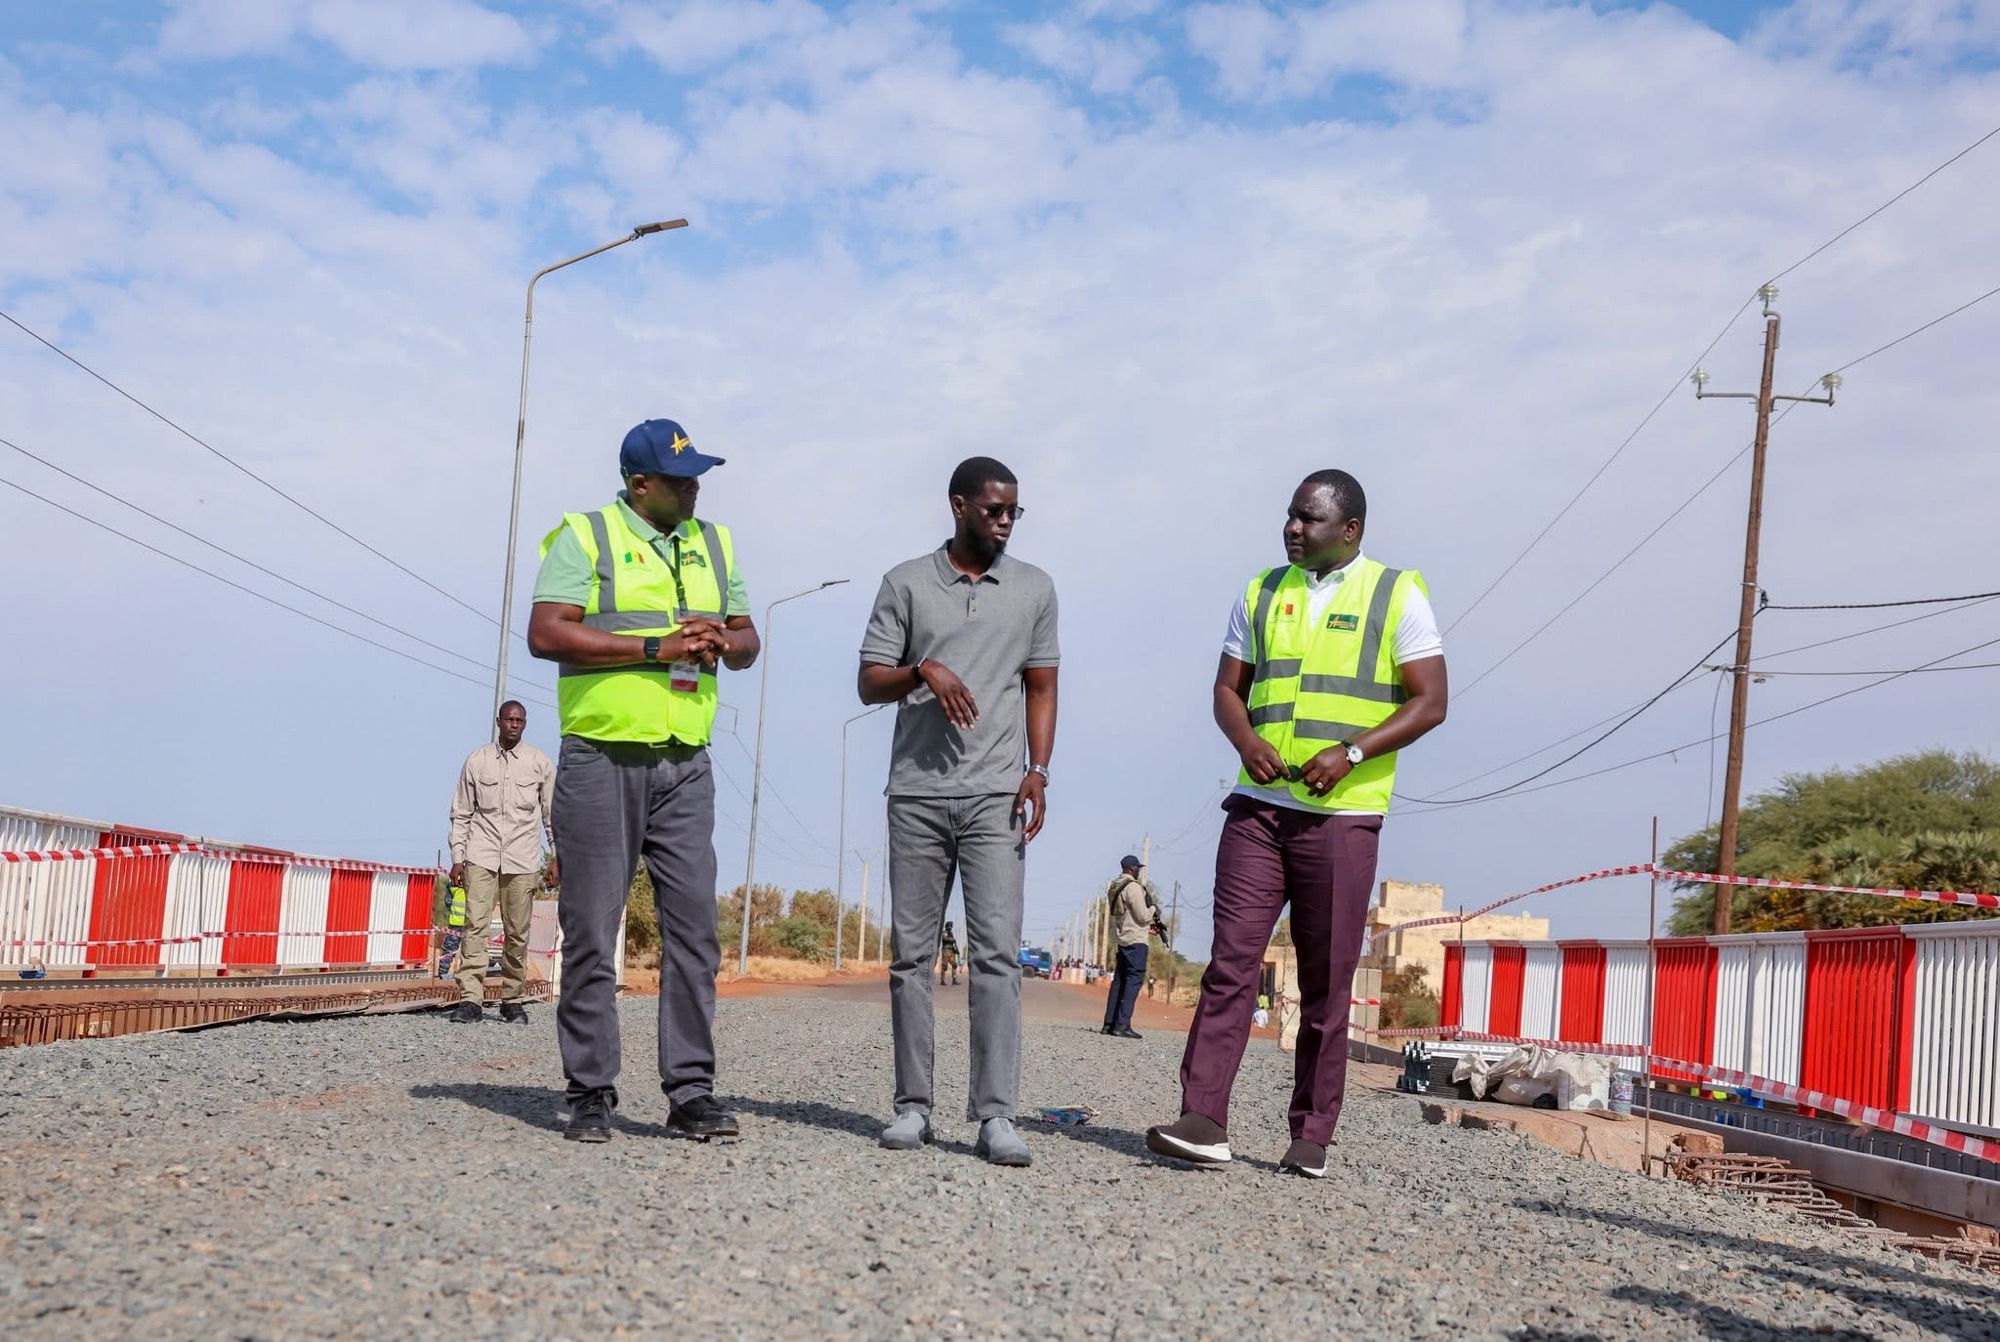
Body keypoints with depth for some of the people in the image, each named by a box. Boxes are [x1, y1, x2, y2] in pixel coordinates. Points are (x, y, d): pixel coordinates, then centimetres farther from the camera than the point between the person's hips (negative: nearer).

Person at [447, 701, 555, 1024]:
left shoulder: (540, 763, 7)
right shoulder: (476, 761, 7)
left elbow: (553, 813, 10)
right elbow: (461, 814, 9)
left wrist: (557, 857, 5)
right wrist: (457, 858, 4)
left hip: (522, 860, 0)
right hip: (481, 857, 0)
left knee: (517, 933, 2)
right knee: (474, 925, -11)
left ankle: (512, 1000, 12)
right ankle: (470, 1000, -14)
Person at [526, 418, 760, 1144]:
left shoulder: (713, 542, 16)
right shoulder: (585, 536, -2)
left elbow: (748, 640, 19)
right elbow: (545, 632, -14)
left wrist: (724, 642, -5)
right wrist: (656, 647, -17)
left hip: (684, 765, 4)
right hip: (600, 759, -4)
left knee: (694, 924, -2)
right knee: (591, 933, 0)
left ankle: (691, 1091, 3)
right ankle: (591, 1093, 8)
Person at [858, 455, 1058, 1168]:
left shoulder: (1035, 588, 11)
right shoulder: (906, 583, 7)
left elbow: (1042, 688, 12)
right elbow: (869, 683, 5)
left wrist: (1037, 771, -1)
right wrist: (922, 670, -15)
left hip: (996, 795, 0)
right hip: (917, 792, 1)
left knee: (997, 950, -9)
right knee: (911, 952, 4)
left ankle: (996, 1115, -10)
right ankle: (913, 1106, 12)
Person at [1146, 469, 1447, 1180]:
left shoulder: (1398, 595, 2)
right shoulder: (1262, 593, 13)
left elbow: (1430, 701, -3)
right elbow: (1227, 687, 15)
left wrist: (1351, 752, -16)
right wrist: (1246, 740, -7)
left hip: (1342, 815, -3)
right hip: (1258, 806, 3)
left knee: (1326, 983, 2)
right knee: (1231, 960, -7)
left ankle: (1311, 1139, 9)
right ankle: (1202, 1120, -9)